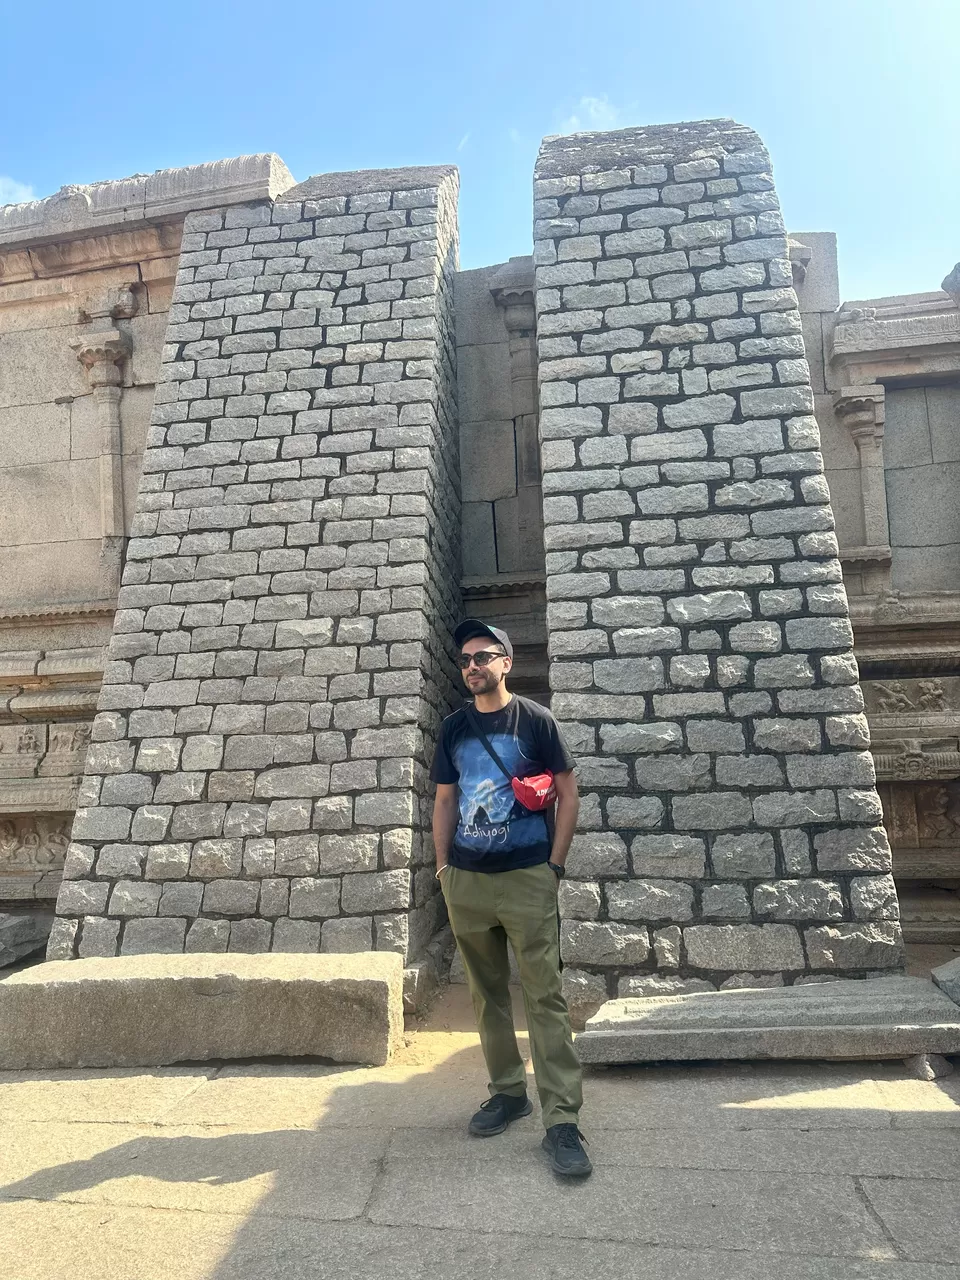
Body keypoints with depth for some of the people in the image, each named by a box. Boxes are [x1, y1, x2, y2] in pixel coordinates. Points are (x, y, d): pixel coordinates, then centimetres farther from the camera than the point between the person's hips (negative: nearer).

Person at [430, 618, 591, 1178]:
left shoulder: (536, 720, -2)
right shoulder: (454, 727, 9)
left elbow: (568, 792, -1)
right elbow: (445, 800, 14)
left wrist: (555, 864, -7)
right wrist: (443, 864, 6)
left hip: (528, 879, -4)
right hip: (466, 881, 4)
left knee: (546, 996, -4)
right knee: (488, 994, 13)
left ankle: (563, 1119, 3)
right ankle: (508, 1091, 29)